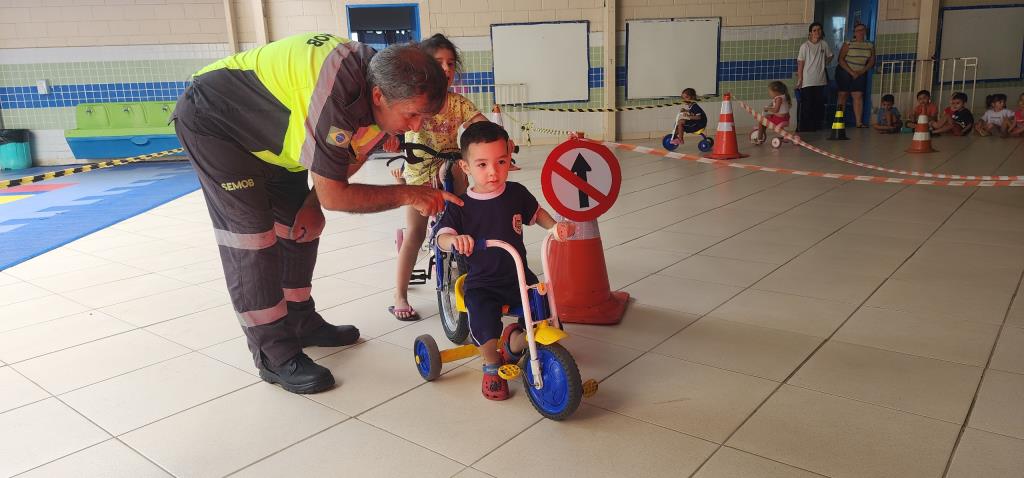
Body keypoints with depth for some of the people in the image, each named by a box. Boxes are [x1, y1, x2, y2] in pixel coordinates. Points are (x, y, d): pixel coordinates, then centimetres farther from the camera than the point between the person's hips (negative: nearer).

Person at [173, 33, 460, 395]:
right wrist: (407, 194, -28)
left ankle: (300, 321, 24)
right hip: (213, 121, -8)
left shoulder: (382, 98, -13)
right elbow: (333, 195, -32)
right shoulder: (340, 93, -39)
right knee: (251, 235, -12)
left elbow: (345, 164, 3)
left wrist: (312, 205, -7)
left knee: (298, 226, 9)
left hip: (268, 130, 8)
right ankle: (274, 355, -5)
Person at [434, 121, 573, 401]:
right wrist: (455, 240, -40)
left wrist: (556, 227, -2)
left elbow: (536, 213, 17)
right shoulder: (462, 206, -10)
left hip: (519, 277, 3)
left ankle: (515, 342, 22)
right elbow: (442, 237, -16)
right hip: (482, 283, -3)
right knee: (484, 324, -30)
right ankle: (492, 365, 5)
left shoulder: (516, 194, 0)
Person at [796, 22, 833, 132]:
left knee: (819, 105, 8)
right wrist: (799, 79, -9)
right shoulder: (805, 46, -7)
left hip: (820, 81, 5)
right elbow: (800, 63, -7)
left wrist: (823, 65, 12)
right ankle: (803, 127, 2)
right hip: (807, 82, -5)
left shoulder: (824, 45, 5)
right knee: (806, 105, -5)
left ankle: (816, 126, 18)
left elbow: (829, 56, 24)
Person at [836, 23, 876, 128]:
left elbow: (872, 61, 7)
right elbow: (841, 59, -12)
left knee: (858, 96, -7)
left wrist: (863, 70, -10)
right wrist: (851, 72, -17)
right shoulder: (848, 44, -6)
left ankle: (859, 122, -11)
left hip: (860, 74, 3)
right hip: (845, 72, -3)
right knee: (843, 94, 0)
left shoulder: (870, 46, 6)